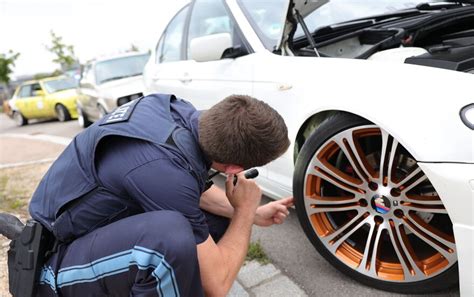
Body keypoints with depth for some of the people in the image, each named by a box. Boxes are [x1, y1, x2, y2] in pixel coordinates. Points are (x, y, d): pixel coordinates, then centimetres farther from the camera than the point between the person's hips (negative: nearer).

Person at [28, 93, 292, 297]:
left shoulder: (180, 113, -13)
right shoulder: (163, 167, -36)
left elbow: (193, 189, 9)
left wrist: (252, 214, 9)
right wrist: (245, 211, -12)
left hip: (108, 226, 8)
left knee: (220, 220, 4)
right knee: (170, 233, -38)